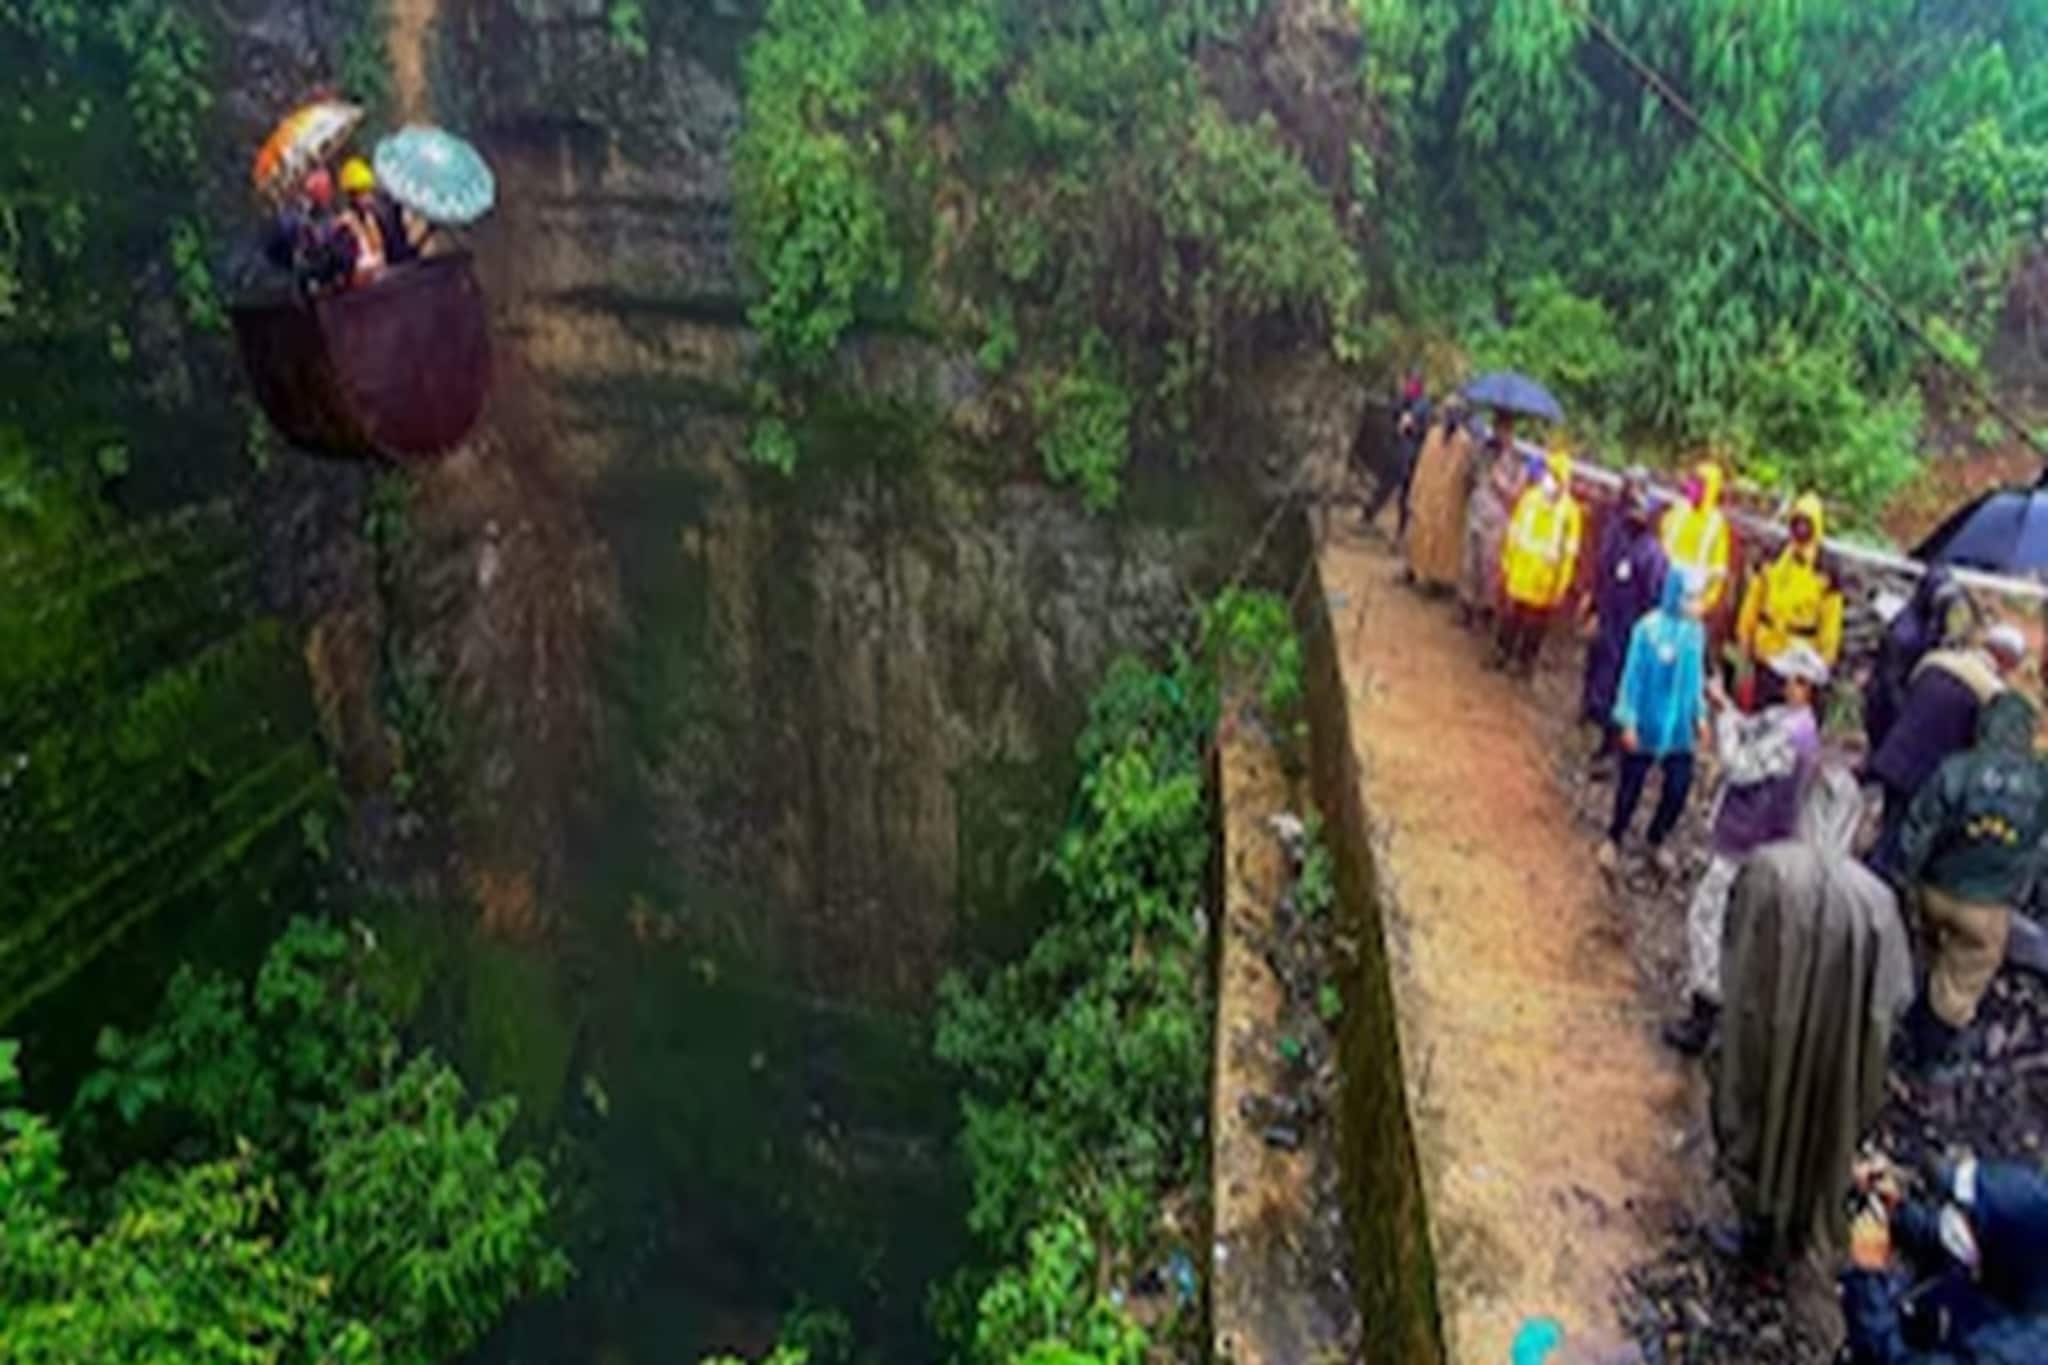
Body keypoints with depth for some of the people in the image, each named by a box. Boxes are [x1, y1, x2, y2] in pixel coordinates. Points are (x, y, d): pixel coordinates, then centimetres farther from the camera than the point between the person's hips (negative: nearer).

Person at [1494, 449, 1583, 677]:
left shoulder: (1570, 511, -14)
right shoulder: (1529, 497, -5)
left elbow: (1569, 552, -10)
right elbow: (1513, 534, 5)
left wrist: (1561, 588, -8)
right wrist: (1505, 566, 8)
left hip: (1544, 582, -3)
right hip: (1517, 575, 3)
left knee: (1535, 624, 10)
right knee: (1509, 617, 15)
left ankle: (1525, 660, 25)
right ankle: (1502, 653, 32)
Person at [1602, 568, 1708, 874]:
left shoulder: (1696, 630, -3)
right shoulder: (1649, 628, -19)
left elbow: (1696, 675, 8)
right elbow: (1633, 675, -14)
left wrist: (1700, 715, 10)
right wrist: (1628, 721, -12)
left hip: (1679, 728, 4)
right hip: (1646, 725, -4)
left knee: (1678, 790, 8)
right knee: (1631, 788, 10)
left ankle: (1656, 841, 33)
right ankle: (1614, 840, 34)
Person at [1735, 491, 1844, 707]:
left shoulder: (1825, 576, -9)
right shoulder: (1770, 563, 2)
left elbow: (1831, 624, -6)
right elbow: (1752, 603, 9)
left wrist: (1825, 661, -6)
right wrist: (1744, 637, 8)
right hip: (1764, 654, 4)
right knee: (1760, 711, 14)